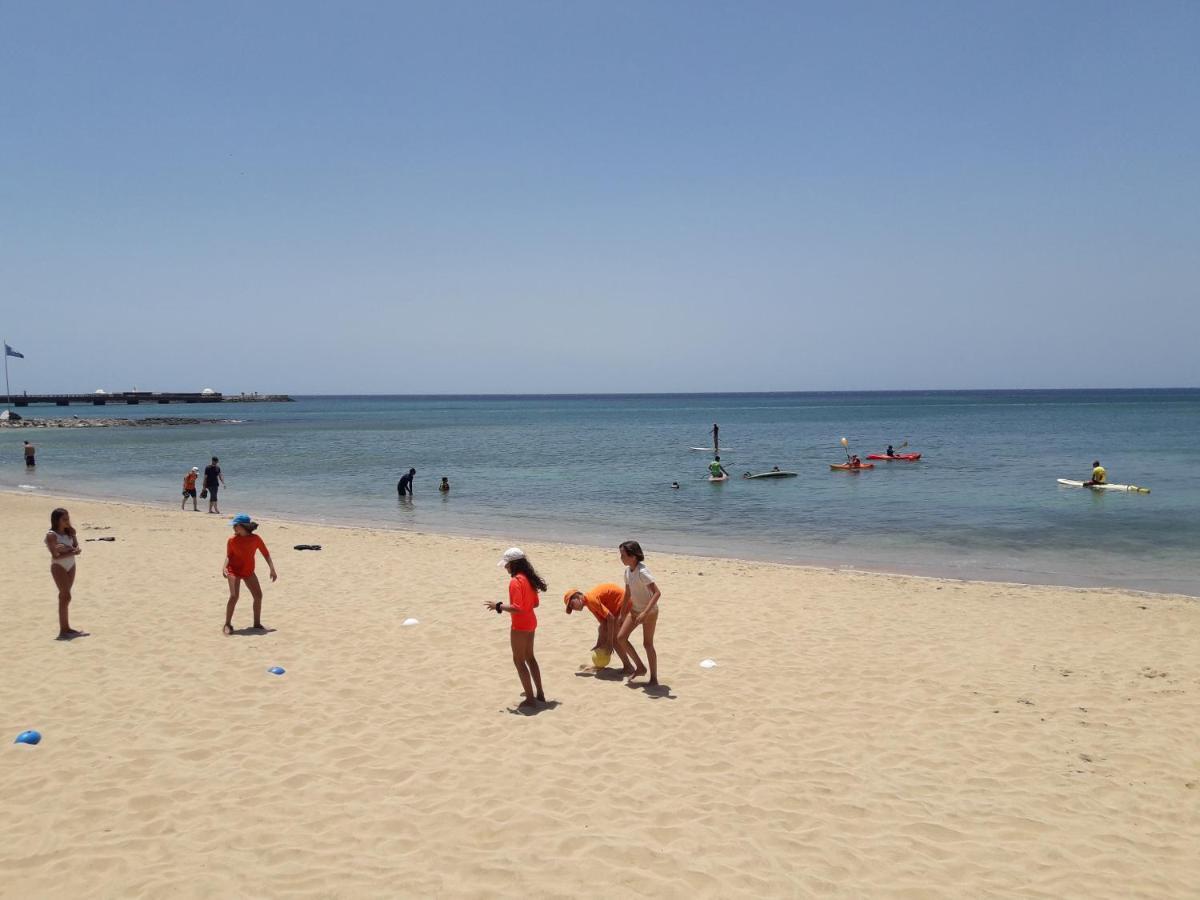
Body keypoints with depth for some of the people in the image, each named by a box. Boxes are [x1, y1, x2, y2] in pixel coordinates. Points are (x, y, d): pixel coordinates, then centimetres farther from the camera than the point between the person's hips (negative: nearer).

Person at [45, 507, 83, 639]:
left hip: (71, 566, 6)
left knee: (64, 596, 13)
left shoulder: (70, 532, 3)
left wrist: (68, 549, -21)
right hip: (58, 567, -6)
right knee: (66, 596, -12)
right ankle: (63, 630, -9)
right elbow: (56, 556, -20)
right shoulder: (51, 535, -15)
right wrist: (72, 552, -18)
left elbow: (78, 549, -2)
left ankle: (66, 628, 20)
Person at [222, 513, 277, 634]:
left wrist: (272, 570, 0)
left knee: (258, 596, 3)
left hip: (249, 572, 3)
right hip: (234, 571, -3)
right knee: (234, 596, -18)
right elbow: (228, 556, -1)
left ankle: (257, 623, 19)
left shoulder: (255, 539, -8)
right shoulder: (232, 540, -9)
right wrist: (224, 567, -21)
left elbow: (266, 553, 0)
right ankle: (227, 625, -8)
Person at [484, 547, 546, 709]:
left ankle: (530, 699, 4)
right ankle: (539, 694, 29)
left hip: (520, 626, -9)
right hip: (530, 622, 9)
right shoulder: (529, 578, 6)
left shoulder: (516, 582, -22)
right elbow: (535, 603, 12)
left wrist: (499, 606, -16)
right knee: (529, 657, 21)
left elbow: (517, 608, -27)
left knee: (519, 661, 2)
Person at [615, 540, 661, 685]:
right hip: (635, 610, 8)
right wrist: (622, 613, 16)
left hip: (649, 612, -8)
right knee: (621, 637, 3)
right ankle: (640, 667, 17)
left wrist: (645, 613, -38)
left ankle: (654, 678, 10)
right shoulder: (628, 570, -1)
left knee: (647, 644, -3)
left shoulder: (642, 572, -27)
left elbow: (657, 593, -32)